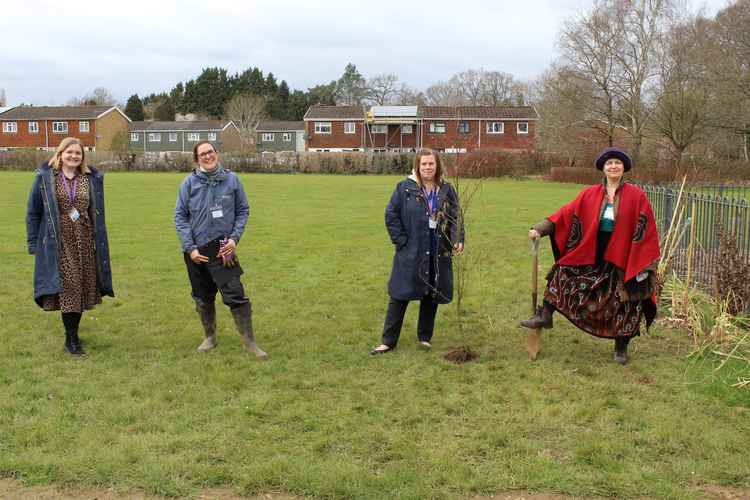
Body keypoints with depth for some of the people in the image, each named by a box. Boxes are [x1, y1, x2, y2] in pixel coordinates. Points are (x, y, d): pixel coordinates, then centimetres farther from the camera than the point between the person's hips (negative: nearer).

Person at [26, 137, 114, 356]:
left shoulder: (92, 179, 5)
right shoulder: (46, 178, -1)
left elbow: (97, 214, 9)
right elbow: (33, 212, 3)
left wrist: (99, 243, 8)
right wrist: (33, 242, 0)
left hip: (85, 243, 3)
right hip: (59, 244, -3)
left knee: (81, 288, 8)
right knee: (68, 287, -5)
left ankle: (73, 333, 23)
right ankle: (71, 339, 5)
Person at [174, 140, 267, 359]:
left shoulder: (231, 179, 0)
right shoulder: (189, 182, -1)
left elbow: (243, 210, 7)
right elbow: (180, 216, 1)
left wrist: (235, 238, -5)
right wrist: (190, 248, -6)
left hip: (223, 247, -1)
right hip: (196, 250, 1)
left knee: (235, 294, -10)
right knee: (203, 298, 13)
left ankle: (249, 341, 1)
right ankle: (210, 337, 31)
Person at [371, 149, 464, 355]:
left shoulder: (447, 190, 4)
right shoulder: (405, 188, -3)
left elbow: (456, 218, 4)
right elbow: (391, 215, -2)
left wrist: (458, 240, -12)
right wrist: (401, 240, -7)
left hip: (438, 254, 3)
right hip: (410, 253, -2)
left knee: (431, 296, 11)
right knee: (400, 295, 1)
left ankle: (425, 337, 28)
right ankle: (388, 341, 10)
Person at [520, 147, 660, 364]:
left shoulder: (636, 196, -6)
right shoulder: (589, 194, 1)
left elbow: (647, 231, -5)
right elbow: (566, 214, -3)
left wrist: (647, 263, -9)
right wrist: (540, 228, -13)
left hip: (622, 260, -2)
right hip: (591, 255, 2)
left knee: (623, 305, 7)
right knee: (562, 274, -7)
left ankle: (621, 347, 25)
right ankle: (544, 316, 4)